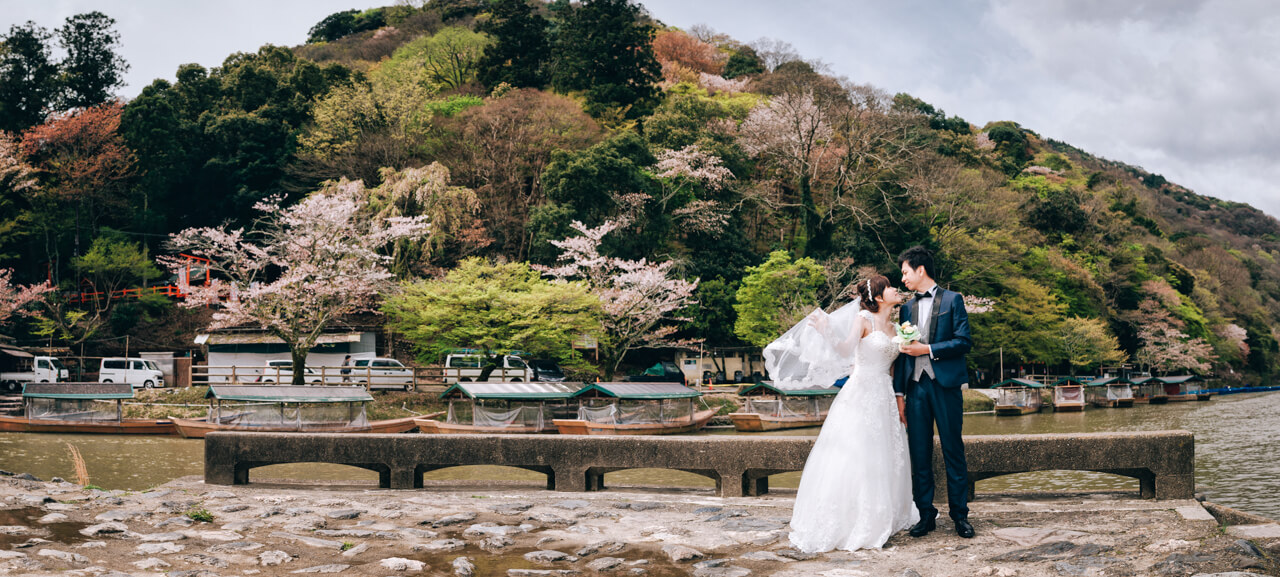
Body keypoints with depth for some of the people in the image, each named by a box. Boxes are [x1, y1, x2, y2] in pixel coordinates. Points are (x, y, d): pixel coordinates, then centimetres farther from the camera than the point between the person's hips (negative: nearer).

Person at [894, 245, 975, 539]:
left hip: (945, 385, -4)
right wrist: (899, 393, 11)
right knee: (919, 454, 4)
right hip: (916, 386, 4)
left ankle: (960, 514, 10)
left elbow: (964, 341, -5)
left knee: (953, 451, 1)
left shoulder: (952, 300, 3)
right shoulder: (907, 308, 16)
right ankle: (926, 514, 12)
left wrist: (928, 349, -12)